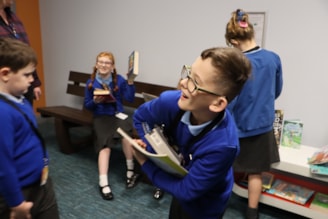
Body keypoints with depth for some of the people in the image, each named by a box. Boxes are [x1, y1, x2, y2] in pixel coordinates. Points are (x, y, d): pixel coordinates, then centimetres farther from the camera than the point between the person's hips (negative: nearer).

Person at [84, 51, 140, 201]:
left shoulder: (119, 79, 3)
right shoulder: (91, 82, 4)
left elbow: (130, 98, -4)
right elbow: (87, 105, 9)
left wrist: (130, 82, -13)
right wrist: (95, 101, -12)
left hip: (117, 114, 0)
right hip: (100, 117, 0)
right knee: (104, 144, -25)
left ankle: (130, 171, -15)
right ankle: (103, 183, -27)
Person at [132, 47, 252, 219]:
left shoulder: (222, 145, -40)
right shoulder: (171, 101, -28)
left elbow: (186, 191, -28)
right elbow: (140, 117, -6)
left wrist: (145, 163, -22)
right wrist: (154, 149, -20)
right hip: (180, 188, 5)